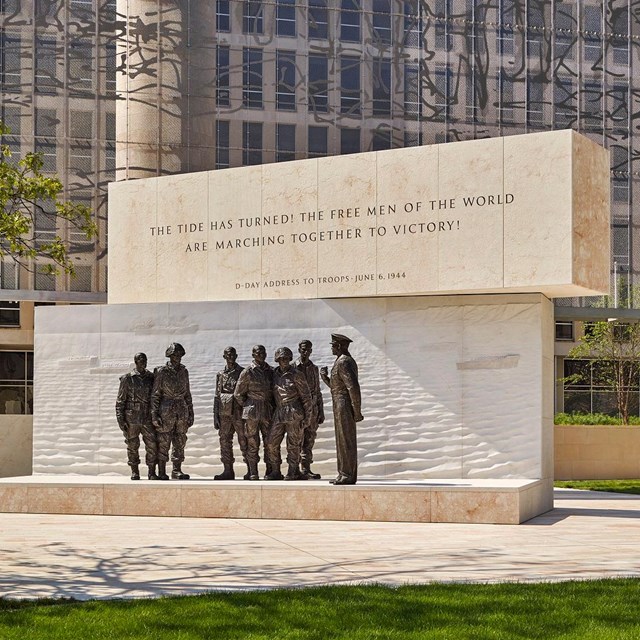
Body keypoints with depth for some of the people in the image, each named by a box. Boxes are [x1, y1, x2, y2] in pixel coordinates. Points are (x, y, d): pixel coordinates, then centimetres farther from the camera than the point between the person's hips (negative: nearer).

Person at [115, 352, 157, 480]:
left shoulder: (151, 378, 8)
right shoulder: (127, 379, -1)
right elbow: (120, 400, 0)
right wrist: (120, 420, -6)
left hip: (147, 418, 2)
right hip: (132, 418, -2)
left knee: (152, 445, -6)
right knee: (132, 446, 5)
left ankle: (152, 472, 2)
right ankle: (134, 472, 17)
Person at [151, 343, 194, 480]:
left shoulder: (184, 372, 10)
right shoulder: (161, 372, -4)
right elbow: (155, 395, -4)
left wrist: (191, 412, 12)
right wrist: (154, 414, -11)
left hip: (182, 411, 5)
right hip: (166, 411, -5)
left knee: (180, 442, 6)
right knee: (163, 443, -2)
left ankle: (177, 470, 12)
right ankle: (162, 472, 2)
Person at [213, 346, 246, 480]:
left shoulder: (243, 373, 1)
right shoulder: (221, 374, 12)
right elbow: (217, 396, 14)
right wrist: (215, 416, 8)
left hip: (239, 413, -4)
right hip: (224, 413, 4)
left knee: (244, 441, -3)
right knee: (225, 441, 5)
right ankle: (228, 471, 11)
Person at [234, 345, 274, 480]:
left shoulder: (270, 371, 10)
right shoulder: (248, 372, -3)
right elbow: (238, 394, 2)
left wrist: (272, 407, 11)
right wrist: (247, 407, 4)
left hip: (268, 411, 4)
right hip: (252, 412, -4)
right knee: (252, 443, -1)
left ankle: (270, 472, 11)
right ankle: (252, 473, 3)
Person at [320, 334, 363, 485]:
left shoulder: (343, 362, -15)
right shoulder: (347, 361, 19)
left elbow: (353, 387, -24)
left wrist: (357, 411, -22)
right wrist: (325, 377, 11)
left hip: (344, 407, -11)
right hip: (341, 408, 11)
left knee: (346, 442, -8)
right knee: (343, 442, 12)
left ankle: (348, 476, -6)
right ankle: (345, 475, 14)